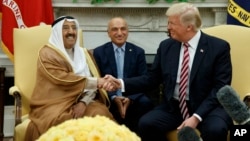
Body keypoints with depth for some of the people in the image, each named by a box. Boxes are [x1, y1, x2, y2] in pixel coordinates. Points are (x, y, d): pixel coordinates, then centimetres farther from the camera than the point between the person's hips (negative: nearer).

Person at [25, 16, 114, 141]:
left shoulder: (82, 53, 14)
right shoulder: (47, 53, -4)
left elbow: (90, 84, 5)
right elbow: (63, 79, -18)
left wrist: (83, 103, -15)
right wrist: (96, 82, -17)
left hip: (78, 103, 5)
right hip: (53, 106, -5)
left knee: (100, 113, -24)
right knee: (68, 123, -35)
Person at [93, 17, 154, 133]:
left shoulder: (138, 52, 8)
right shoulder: (99, 52, 6)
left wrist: (130, 98, -18)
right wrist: (113, 98, -18)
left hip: (132, 98, 1)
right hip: (109, 98, -1)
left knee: (146, 102, -31)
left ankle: (133, 132, -10)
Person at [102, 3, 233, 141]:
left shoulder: (219, 47, -6)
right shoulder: (166, 46, 6)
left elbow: (220, 87, -11)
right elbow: (152, 78, 10)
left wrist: (197, 116, -21)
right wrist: (122, 83, -5)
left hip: (207, 107, -3)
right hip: (173, 107, 3)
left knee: (215, 129, -35)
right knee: (146, 124, -24)